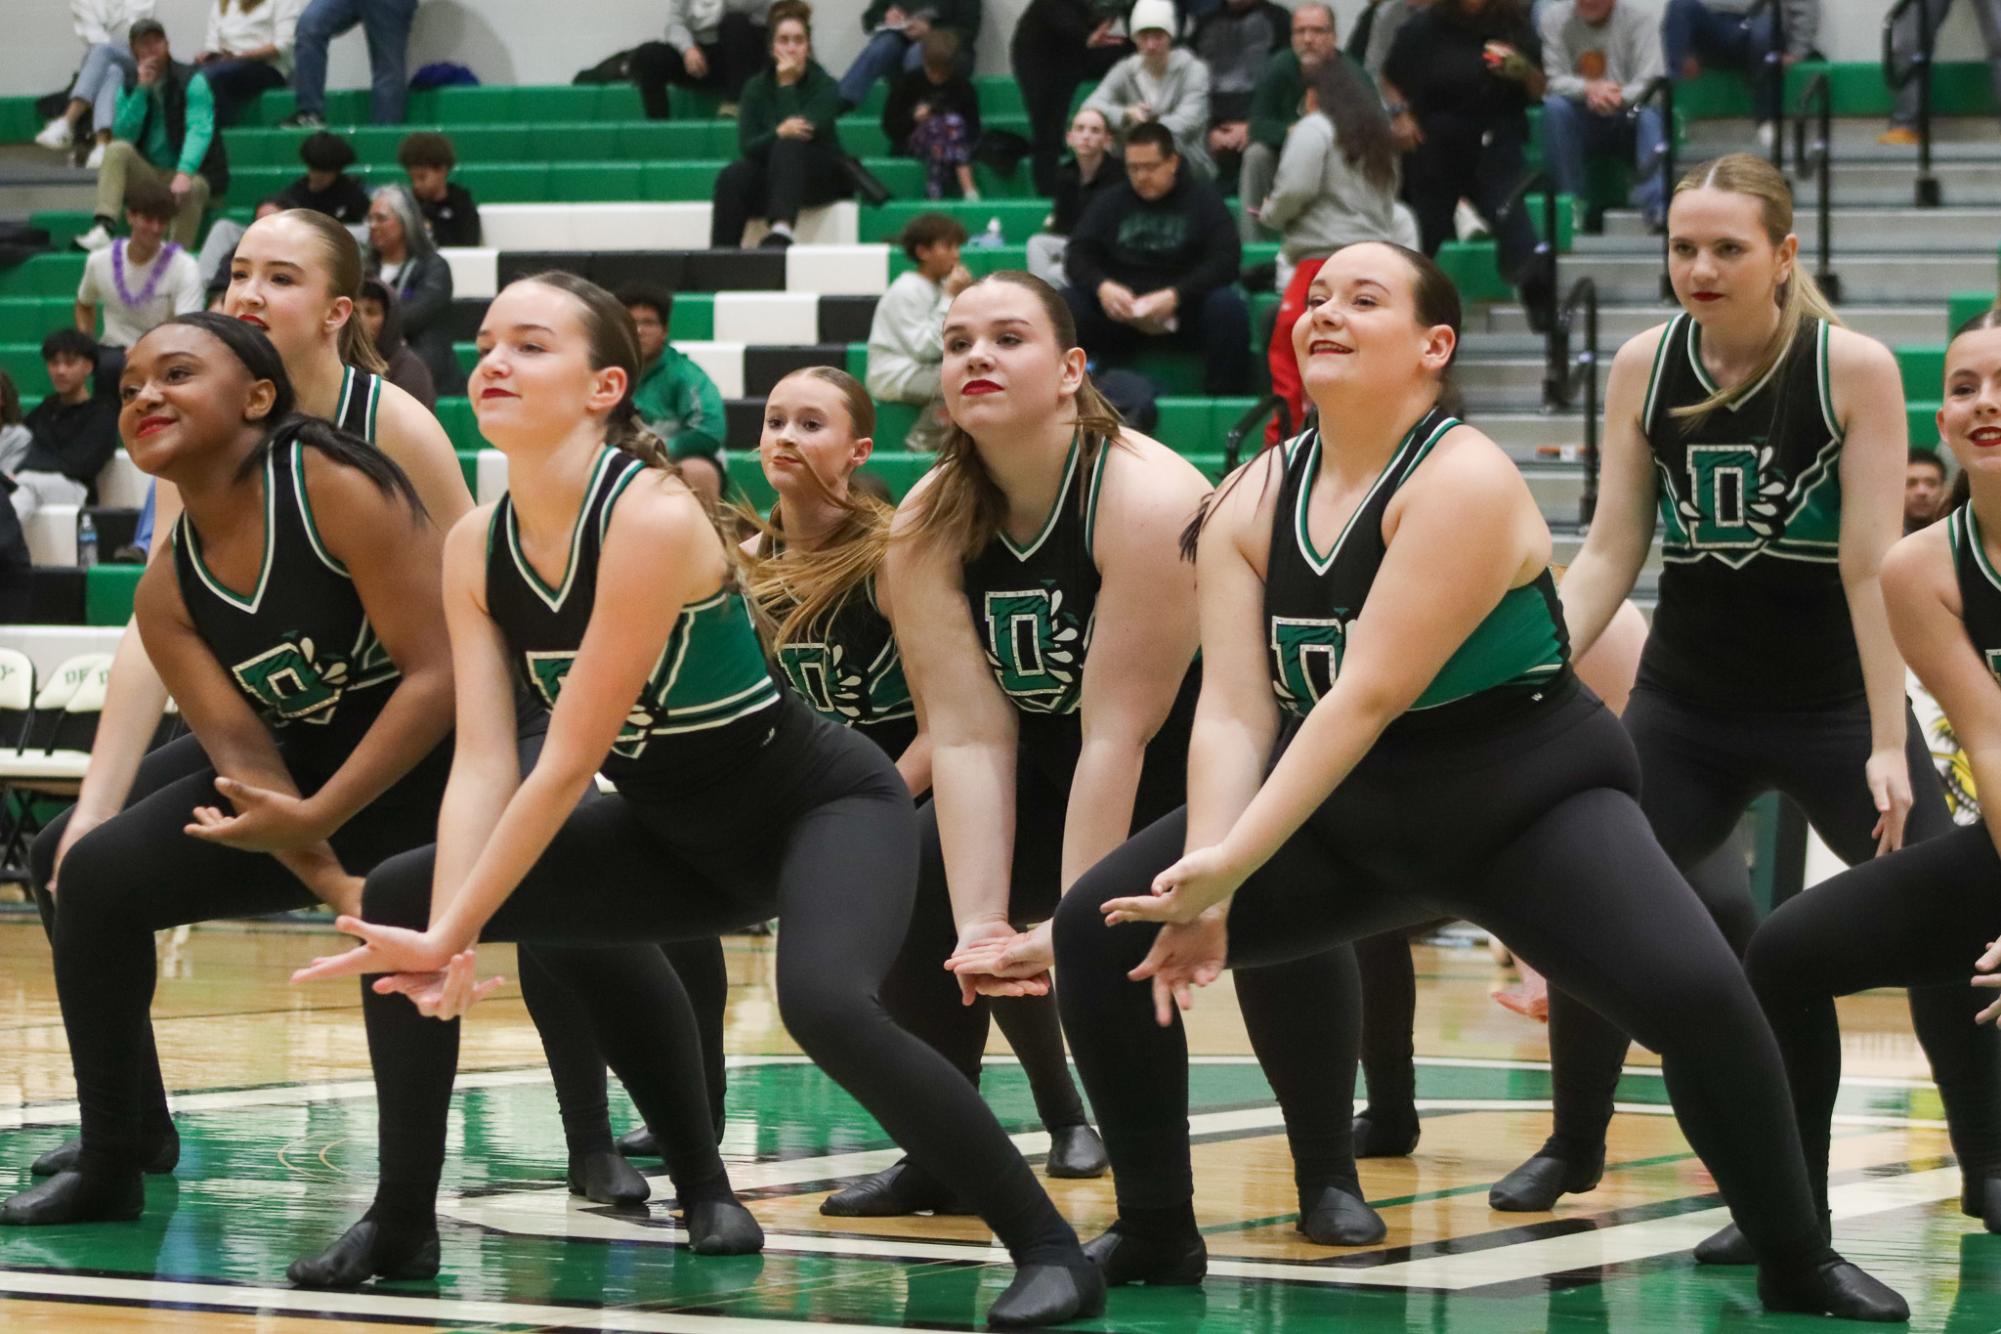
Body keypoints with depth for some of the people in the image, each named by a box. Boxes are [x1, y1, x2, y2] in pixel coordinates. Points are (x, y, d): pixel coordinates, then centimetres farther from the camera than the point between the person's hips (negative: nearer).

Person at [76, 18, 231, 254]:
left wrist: (184, 173, -39)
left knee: (190, 189, -38)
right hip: (147, 174, 4)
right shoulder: (129, 88, 6)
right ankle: (102, 229, -38)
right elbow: (124, 136, -5)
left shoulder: (192, 80, -8)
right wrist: (141, 90, -13)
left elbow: (199, 129, -22)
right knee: (117, 150, -24)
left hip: (190, 174, -4)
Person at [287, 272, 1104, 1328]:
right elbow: (482, 764, -11)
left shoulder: (652, 517, -28)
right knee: (396, 903, 2)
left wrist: (450, 938, -26)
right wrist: (444, 936, -26)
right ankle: (400, 1222, 14)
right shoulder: (476, 548, -6)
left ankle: (1049, 1248, -24)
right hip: (680, 833, 8)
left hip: (823, 807, -8)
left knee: (822, 1000, -37)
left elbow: (567, 766, -28)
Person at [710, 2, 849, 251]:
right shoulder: (756, 88, 4)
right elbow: (747, 145, -7)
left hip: (821, 176, -3)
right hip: (771, 177, 3)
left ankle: (782, 229, -59)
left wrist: (787, 84, -18)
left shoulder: (825, 86, -4)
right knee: (733, 176, -31)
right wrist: (779, 132, -27)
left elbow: (807, 130, -22)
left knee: (787, 147, -37)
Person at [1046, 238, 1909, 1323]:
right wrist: (1204, 880, -27)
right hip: (1346, 807, 6)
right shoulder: (1251, 500, -3)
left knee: (1693, 989, -29)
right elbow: (1234, 711, -11)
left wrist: (1233, 865, -34)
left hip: (1529, 798, -6)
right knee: (1100, 928, -7)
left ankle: (1796, 1264, -7)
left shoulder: (1465, 480, -23)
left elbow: (1367, 696, -30)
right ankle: (1155, 1237, 8)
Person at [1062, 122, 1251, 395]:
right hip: (1121, 313, 2)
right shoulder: (1111, 201, 11)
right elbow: (1078, 256, 4)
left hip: (1184, 311, -2)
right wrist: (1102, 286, -19)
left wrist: (1176, 295, -23)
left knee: (1227, 304, -32)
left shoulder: (1202, 198, 5)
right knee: (1063, 303, -24)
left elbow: (1226, 260, -7)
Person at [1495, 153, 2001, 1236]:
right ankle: (1574, 1148, 16)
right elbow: (1611, 549, -2)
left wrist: (1889, 743, -18)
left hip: (1833, 701, -3)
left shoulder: (1853, 369, -14)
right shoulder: (1644, 366, -5)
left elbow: (1871, 566, -16)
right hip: (1686, 705, 3)